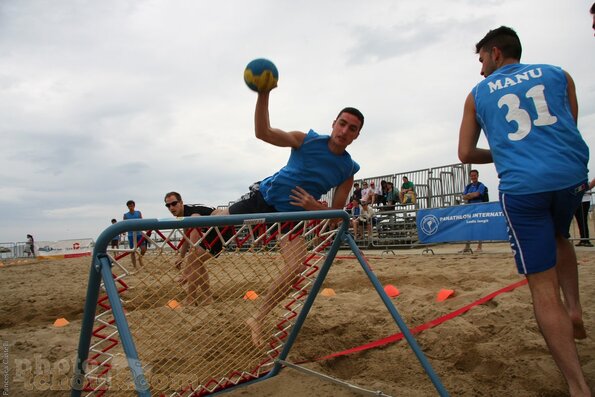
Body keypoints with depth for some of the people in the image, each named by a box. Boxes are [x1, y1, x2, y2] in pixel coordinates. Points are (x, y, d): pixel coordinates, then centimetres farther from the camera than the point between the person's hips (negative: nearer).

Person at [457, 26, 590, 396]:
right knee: (558, 236, 35)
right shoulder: (558, 74, 17)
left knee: (543, 287, 2)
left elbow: (466, 153, 12)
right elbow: (569, 128, 22)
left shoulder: (478, 94, 13)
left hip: (521, 186, -3)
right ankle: (574, 309, 20)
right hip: (571, 175, 3)